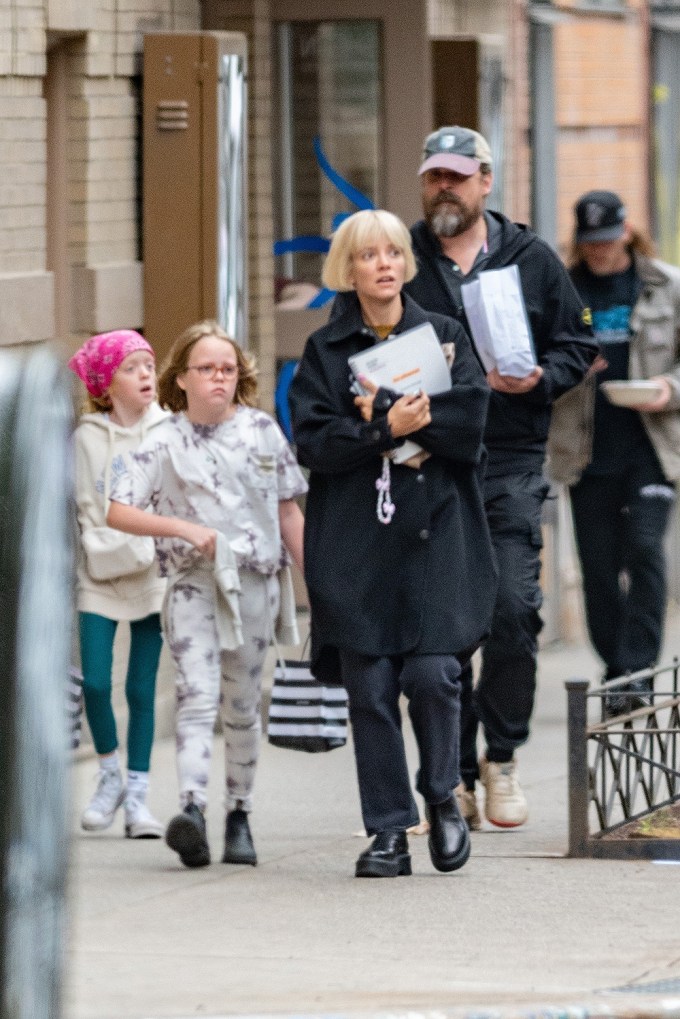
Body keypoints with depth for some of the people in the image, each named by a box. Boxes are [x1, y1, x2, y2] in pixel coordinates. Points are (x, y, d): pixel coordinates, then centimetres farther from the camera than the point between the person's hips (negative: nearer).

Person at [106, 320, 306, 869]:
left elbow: (289, 513, 11)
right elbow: (118, 511, -6)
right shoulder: (165, 442, 0)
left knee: (242, 704, 9)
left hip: (255, 581, 2)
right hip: (193, 580, -2)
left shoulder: (261, 430, 6)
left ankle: (240, 816, 19)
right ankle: (192, 808, -28)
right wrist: (184, 528, -16)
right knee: (197, 695, -16)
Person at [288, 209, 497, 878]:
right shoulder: (324, 351, 9)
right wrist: (386, 432, -16)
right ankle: (388, 831, 4)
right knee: (370, 685, -3)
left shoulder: (444, 337, 11)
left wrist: (385, 417, -10)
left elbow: (469, 418, -5)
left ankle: (440, 797, 13)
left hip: (434, 531, 0)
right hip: (355, 540, 0)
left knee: (432, 673, -11)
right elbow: (312, 441, -4)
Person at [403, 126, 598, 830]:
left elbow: (576, 344, 13)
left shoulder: (532, 259, 10)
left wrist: (540, 379, -7)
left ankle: (501, 758, 6)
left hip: (509, 465, 0)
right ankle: (456, 777, 8)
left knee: (513, 610, -11)